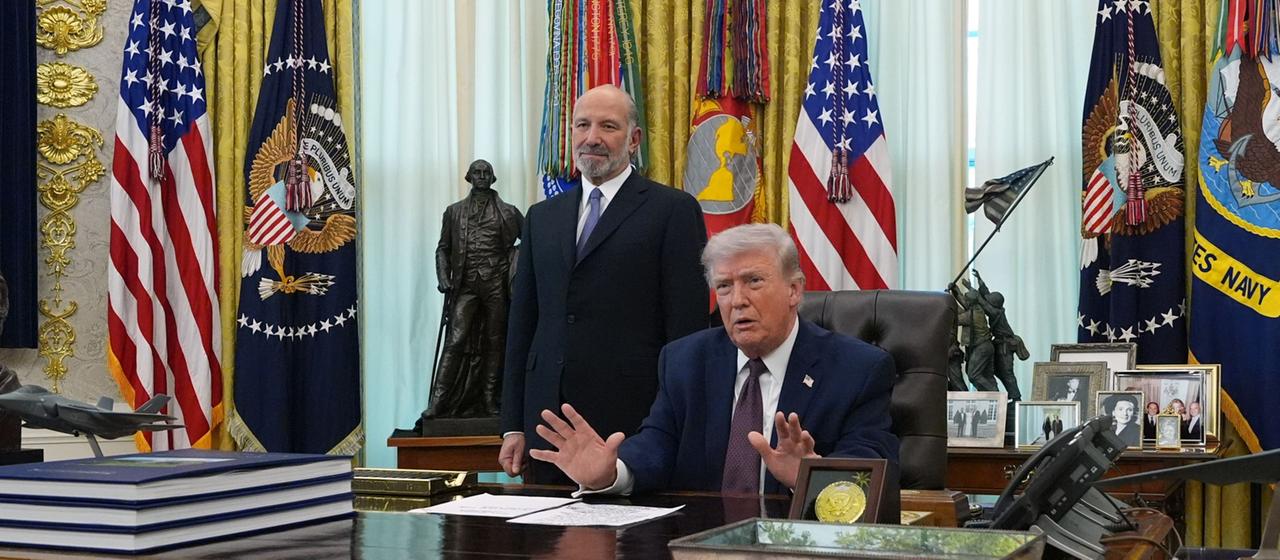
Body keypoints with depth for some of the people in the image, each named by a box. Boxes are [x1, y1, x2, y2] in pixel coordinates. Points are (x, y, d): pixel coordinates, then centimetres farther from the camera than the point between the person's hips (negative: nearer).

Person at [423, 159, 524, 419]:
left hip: (495, 284, 1)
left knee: (494, 342, 3)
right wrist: (443, 277, -3)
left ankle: (489, 401, 9)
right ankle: (438, 402, -12)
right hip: (466, 284, -1)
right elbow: (443, 248, 12)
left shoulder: (508, 212, 9)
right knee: (455, 341, -10)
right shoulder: (454, 211, 12)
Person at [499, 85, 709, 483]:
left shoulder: (673, 211, 0)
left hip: (633, 427, -5)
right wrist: (513, 426, 10)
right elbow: (522, 326, 16)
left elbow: (687, 329, -5)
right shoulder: (542, 217, 17)